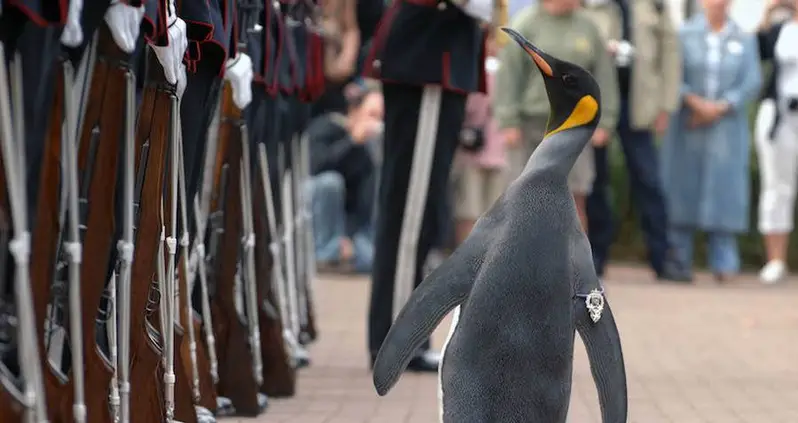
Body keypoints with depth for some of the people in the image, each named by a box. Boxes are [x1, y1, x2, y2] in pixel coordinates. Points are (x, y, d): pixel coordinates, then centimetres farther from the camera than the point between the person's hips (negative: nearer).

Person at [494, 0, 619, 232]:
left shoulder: (587, 27, 8)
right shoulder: (526, 24, -1)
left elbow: (604, 76, 10)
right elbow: (508, 74, -4)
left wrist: (604, 122, 4)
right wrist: (508, 122, -10)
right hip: (531, 123, -2)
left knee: (575, 200, -1)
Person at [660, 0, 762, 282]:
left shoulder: (744, 40, 7)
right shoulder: (685, 34, 5)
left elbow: (752, 82, -1)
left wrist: (719, 108, -11)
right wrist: (695, 102, -16)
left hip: (726, 127, 0)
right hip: (686, 128, 0)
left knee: (724, 190, -6)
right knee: (682, 189, 0)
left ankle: (723, 264, -7)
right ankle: (678, 261, 5)